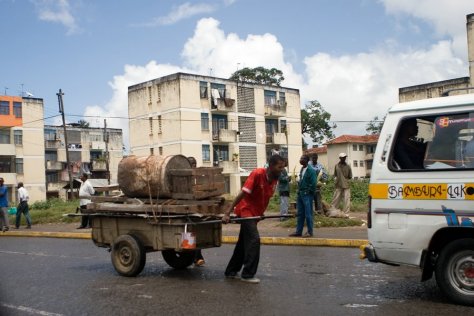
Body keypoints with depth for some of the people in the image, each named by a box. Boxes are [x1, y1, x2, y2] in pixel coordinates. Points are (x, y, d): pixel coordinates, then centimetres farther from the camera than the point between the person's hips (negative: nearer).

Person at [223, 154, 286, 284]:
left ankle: (231, 271, 25)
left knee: (244, 242, 14)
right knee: (254, 240, -15)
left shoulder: (274, 179, -1)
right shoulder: (257, 174, -23)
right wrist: (228, 213, -25)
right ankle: (247, 274, -6)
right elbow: (242, 194, -25)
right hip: (246, 210, -8)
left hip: (256, 213, 8)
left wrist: (261, 213, 12)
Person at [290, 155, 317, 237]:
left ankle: (310, 232, 8)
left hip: (307, 195, -8)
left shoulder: (311, 170, -14)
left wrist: (308, 192, -11)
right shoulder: (302, 169, 11)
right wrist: (299, 190, 12)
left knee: (308, 214, -1)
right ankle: (298, 231, 17)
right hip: (300, 194, 8)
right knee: (300, 214, 11)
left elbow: (313, 184, -17)